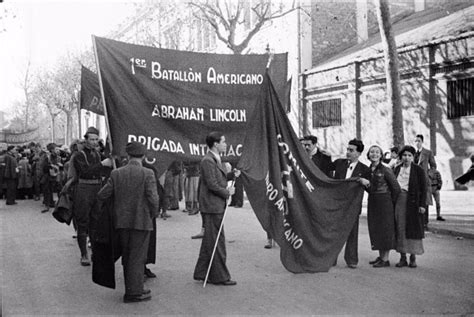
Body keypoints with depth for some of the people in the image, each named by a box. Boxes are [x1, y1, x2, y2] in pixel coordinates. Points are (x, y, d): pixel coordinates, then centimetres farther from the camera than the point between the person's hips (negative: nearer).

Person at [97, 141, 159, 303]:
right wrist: (152, 215, 1)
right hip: (141, 221, -4)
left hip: (121, 222, 4)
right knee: (137, 257, 5)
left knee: (127, 257, 16)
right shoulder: (147, 173, -11)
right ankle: (135, 292, 8)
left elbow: (102, 195, 0)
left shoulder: (116, 173, -1)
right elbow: (153, 199, -16)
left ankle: (131, 289, 25)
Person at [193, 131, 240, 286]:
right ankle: (220, 276, 5)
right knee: (216, 243, -3)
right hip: (212, 206, -11)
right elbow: (212, 184, -21)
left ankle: (201, 273, 25)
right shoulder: (208, 161, -17)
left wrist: (232, 174, 8)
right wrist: (227, 192, -11)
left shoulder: (216, 160, 16)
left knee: (209, 241, 16)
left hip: (216, 206, 11)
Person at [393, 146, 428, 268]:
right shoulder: (397, 169, 11)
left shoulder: (418, 170, 0)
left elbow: (423, 188, -2)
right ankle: (402, 257, 10)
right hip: (398, 201, 3)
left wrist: (422, 205, -9)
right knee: (400, 229, 3)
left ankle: (413, 258, 9)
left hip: (412, 202, -3)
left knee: (412, 229, 0)